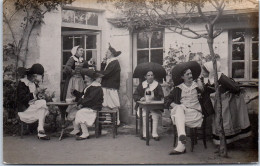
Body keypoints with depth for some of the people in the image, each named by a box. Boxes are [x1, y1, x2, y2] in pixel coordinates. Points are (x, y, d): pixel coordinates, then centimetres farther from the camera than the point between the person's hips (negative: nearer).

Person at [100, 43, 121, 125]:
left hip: (112, 87, -9)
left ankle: (116, 120, 6)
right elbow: (103, 71, 13)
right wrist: (103, 63, 1)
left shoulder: (115, 62, -11)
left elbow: (106, 73, -18)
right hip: (105, 86, 9)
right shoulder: (108, 62, 18)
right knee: (105, 105, 8)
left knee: (114, 105, -1)